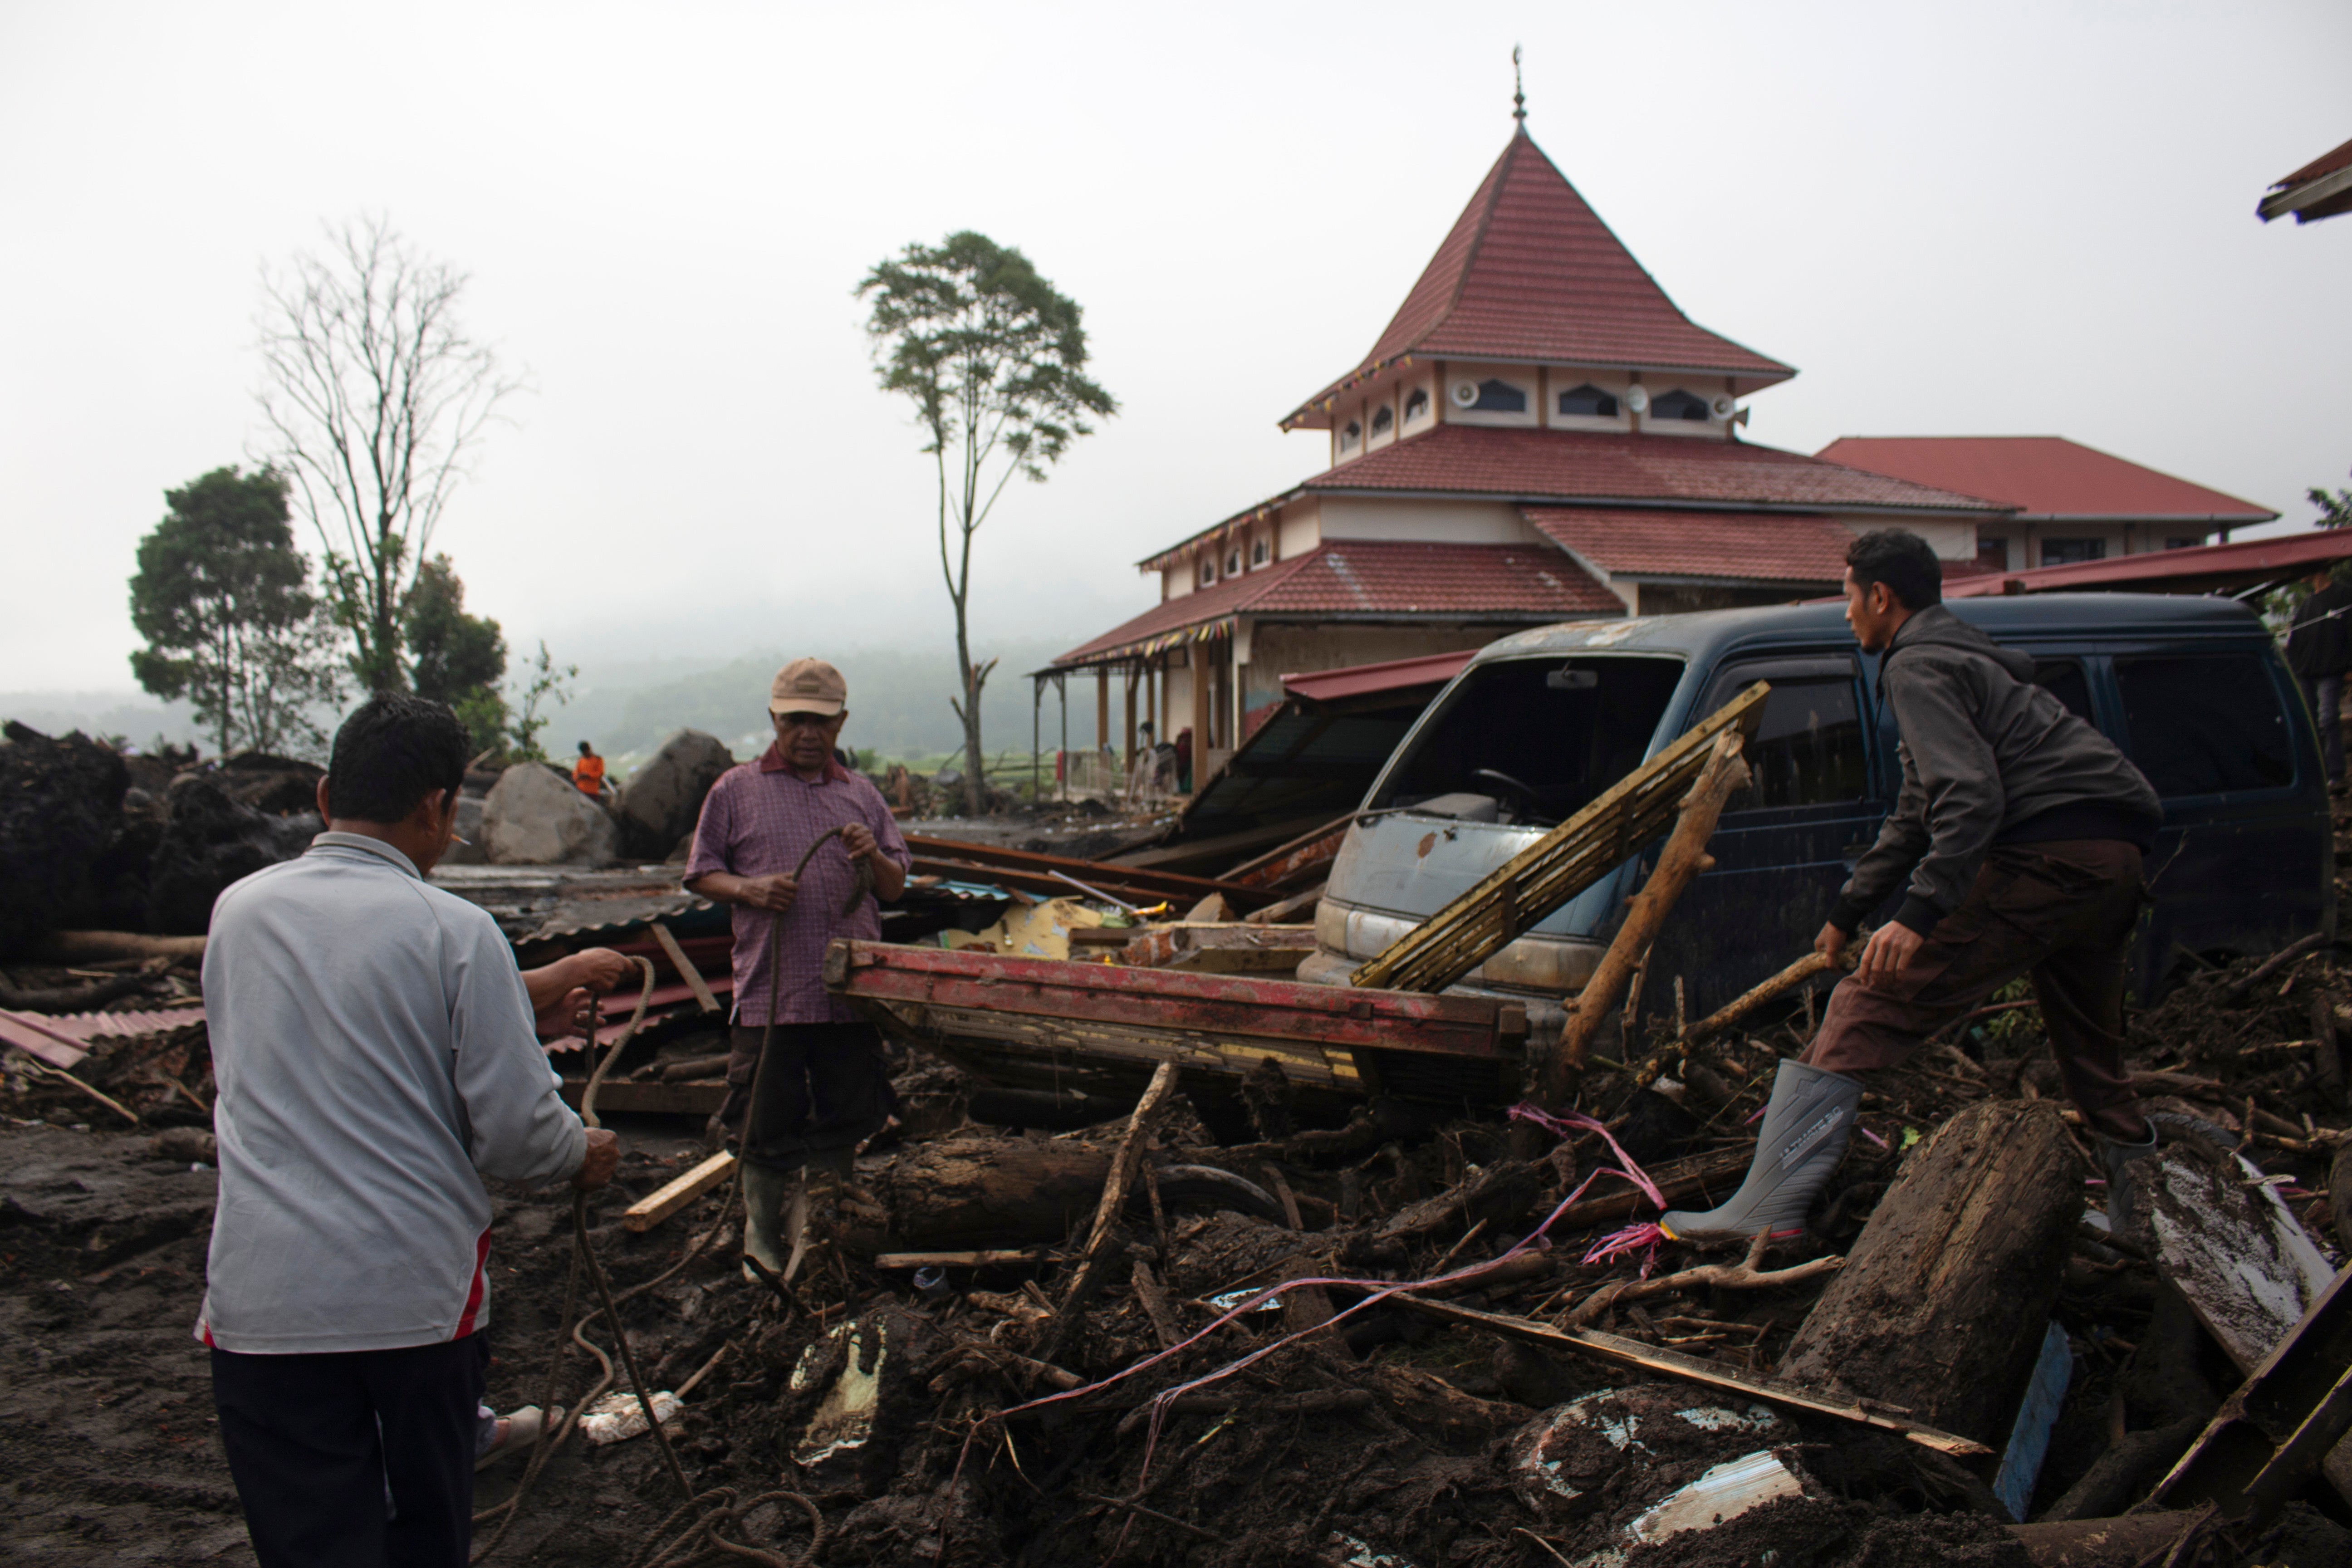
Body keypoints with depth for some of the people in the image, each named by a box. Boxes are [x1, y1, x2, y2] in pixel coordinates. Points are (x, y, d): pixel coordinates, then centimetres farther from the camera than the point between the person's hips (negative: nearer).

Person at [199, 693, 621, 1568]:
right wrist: (581, 1155, 12)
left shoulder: (236, 911, 4)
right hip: (419, 1298, -2)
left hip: (259, 1305, 3)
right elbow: (515, 1131, -13)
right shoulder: (454, 931, -10)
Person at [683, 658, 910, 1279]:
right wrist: (750, 889, -13)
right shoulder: (736, 791, 6)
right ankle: (764, 1238, 21)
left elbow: (896, 886, 16)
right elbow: (702, 874, 6)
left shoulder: (862, 796, 14)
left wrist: (874, 859, -7)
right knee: (766, 1123, 4)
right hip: (770, 991, -2)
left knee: (842, 1122, 10)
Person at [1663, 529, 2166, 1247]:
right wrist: (1848, 912, 42)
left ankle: (1770, 1205, -16)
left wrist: (1919, 914, -24)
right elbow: (1917, 818, 38)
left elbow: (1970, 797, -17)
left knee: (1871, 1007, -12)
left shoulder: (1919, 667, -1)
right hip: (2117, 861, 10)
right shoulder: (1965, 658, 32)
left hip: (2047, 852, -10)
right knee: (2091, 1052, 25)